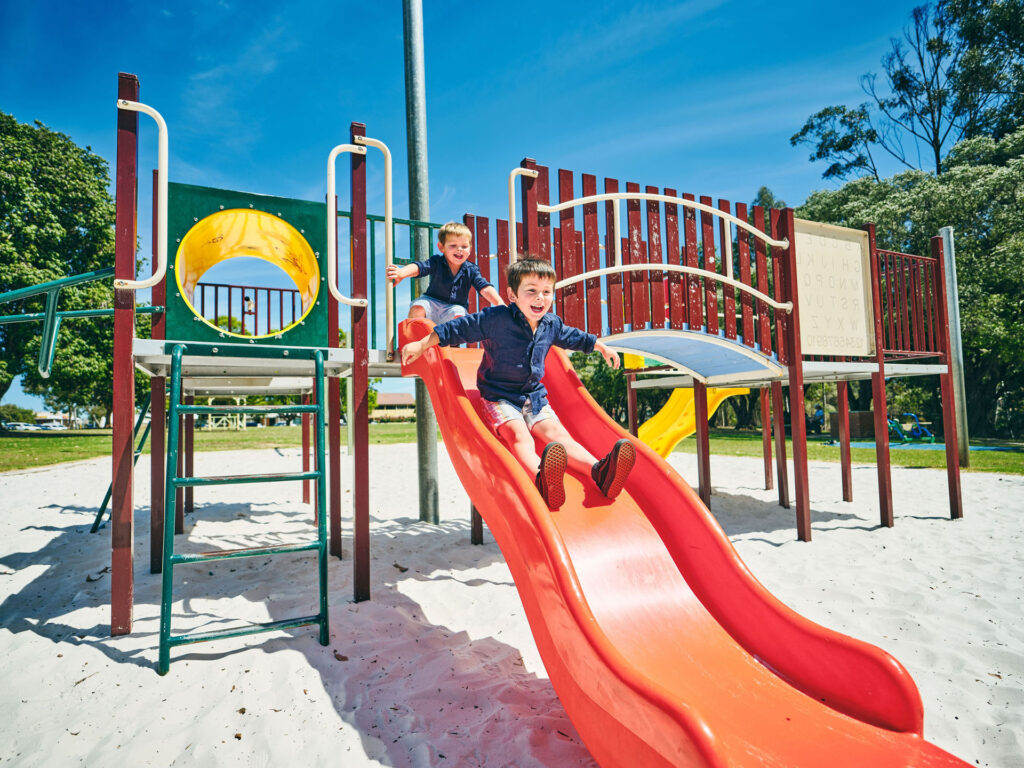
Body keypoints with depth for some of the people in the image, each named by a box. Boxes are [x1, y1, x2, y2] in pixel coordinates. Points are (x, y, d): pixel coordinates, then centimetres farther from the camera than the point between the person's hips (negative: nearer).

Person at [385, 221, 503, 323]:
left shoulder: (471, 270, -4)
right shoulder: (436, 262, -7)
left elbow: (485, 288, -14)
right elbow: (419, 267, -24)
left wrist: (500, 303, -32)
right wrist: (402, 273, -47)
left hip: (456, 307, 0)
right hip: (432, 301, 0)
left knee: (459, 313, -32)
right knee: (417, 307, -27)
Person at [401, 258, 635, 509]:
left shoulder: (552, 324, 7)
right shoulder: (496, 319, -11)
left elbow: (574, 337, 29)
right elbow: (460, 328, -5)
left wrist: (601, 347, 39)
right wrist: (421, 345, -4)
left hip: (534, 396, 6)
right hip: (500, 397, -5)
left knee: (557, 433, -17)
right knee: (519, 435, -31)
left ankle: (599, 471, -40)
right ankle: (542, 479, -61)